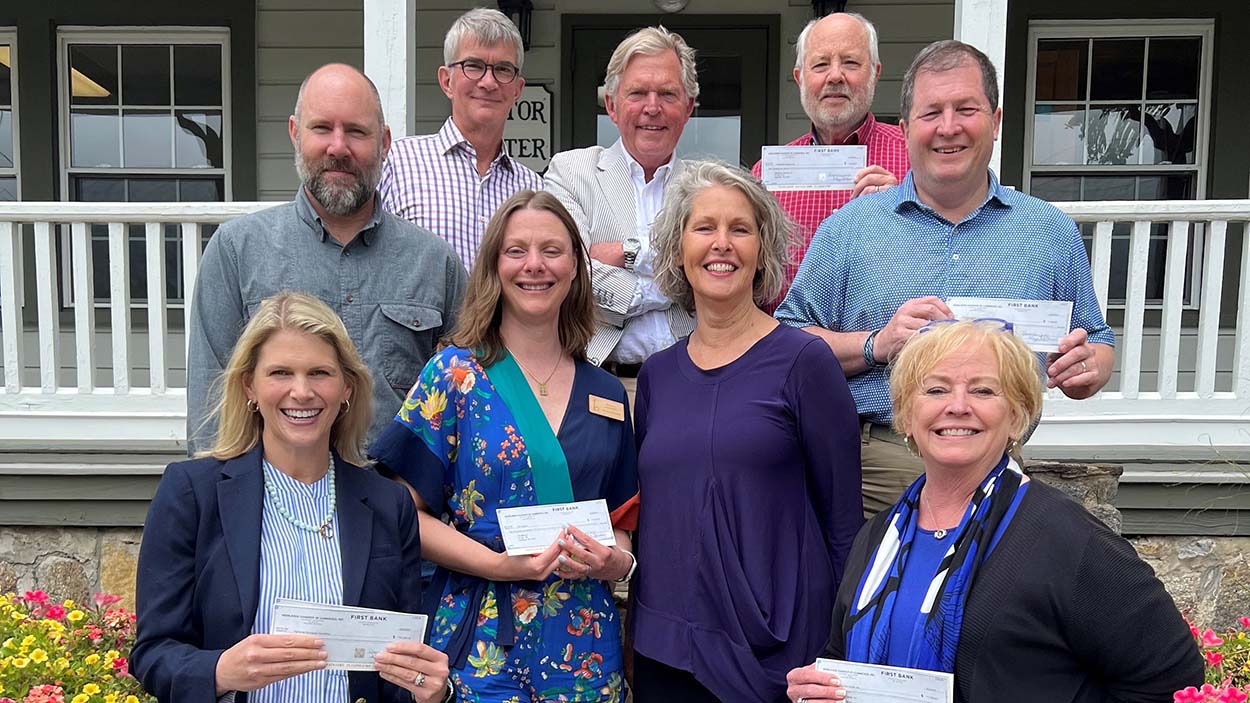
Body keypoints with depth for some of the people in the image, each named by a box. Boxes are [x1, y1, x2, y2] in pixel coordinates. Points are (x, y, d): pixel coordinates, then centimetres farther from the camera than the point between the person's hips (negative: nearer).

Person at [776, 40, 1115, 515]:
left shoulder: (1051, 233, 10)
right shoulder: (850, 227, 4)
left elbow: (1098, 347, 16)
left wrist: (1085, 369, -7)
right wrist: (876, 345, -14)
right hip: (872, 471, -1)